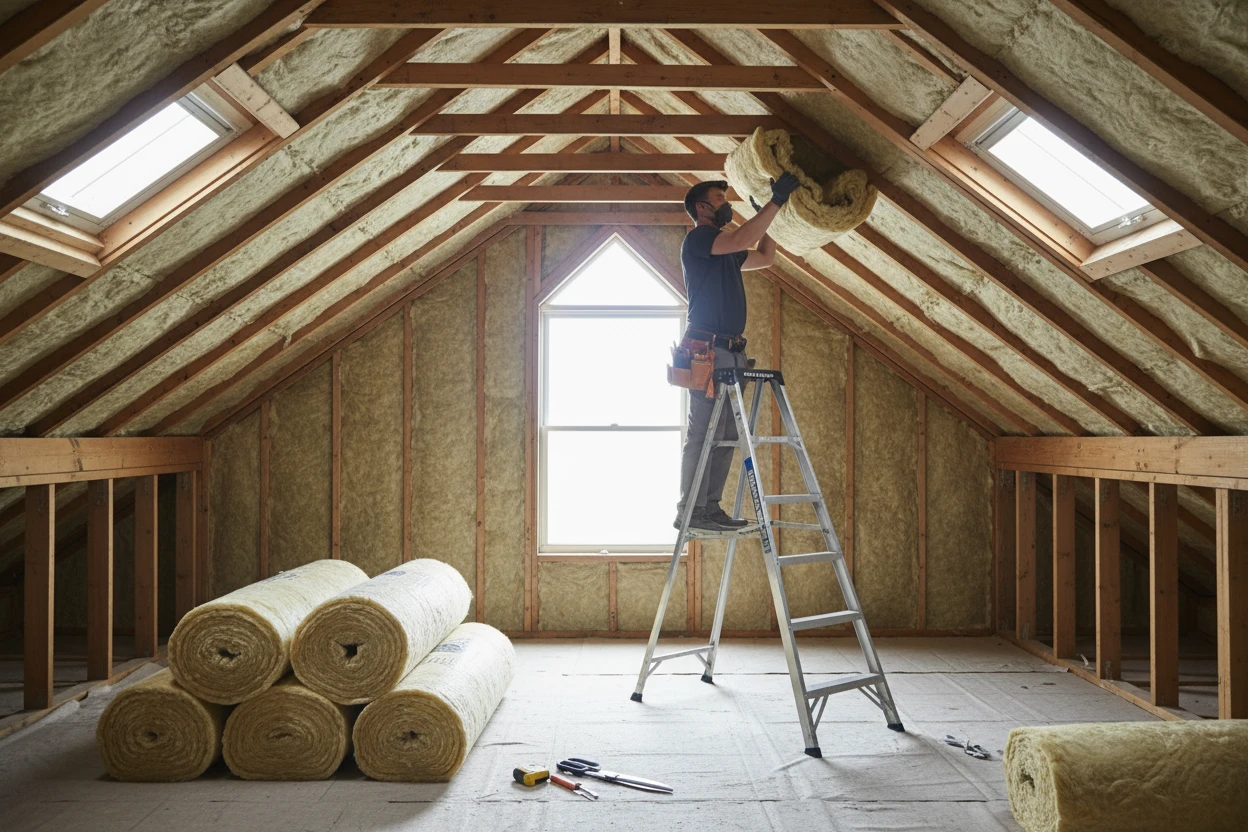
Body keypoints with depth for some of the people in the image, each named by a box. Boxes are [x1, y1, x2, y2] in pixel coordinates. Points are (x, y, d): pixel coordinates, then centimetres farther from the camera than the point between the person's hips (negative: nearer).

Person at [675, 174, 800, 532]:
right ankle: (690, 511, -10)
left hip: (730, 351, 9)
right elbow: (740, 240, -20)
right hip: (707, 348, -9)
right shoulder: (697, 239, -3)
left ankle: (710, 508, 8)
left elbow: (765, 257, 33)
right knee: (703, 433, -12)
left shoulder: (726, 250, 25)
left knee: (726, 435, 5)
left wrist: (769, 210, 27)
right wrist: (775, 202, -17)